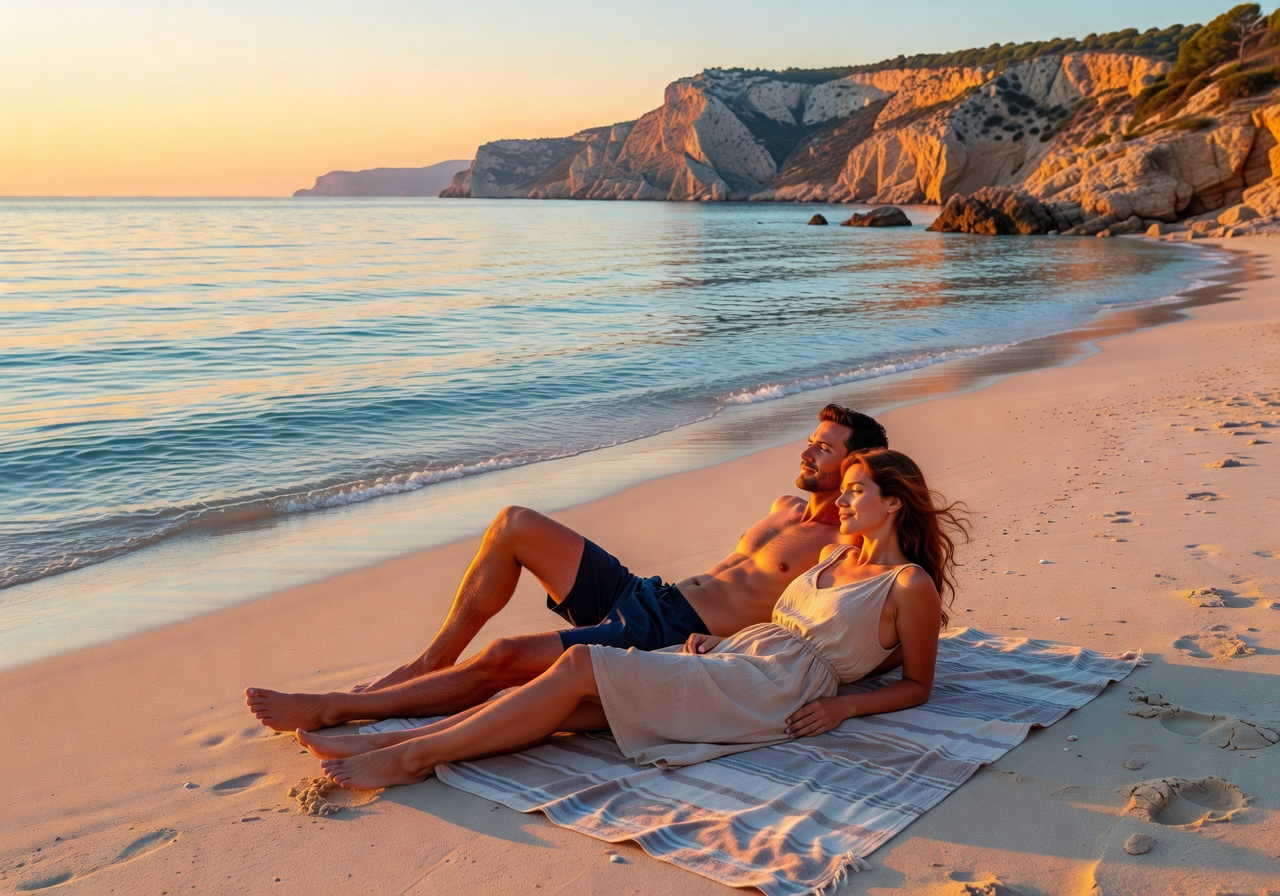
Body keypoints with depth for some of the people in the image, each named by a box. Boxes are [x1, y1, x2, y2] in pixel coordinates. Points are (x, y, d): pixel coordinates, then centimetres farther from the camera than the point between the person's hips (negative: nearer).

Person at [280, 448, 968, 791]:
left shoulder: (911, 585, 0)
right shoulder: (835, 554, 22)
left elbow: (917, 685, 3)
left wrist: (843, 705, -10)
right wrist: (716, 644, 14)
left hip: (774, 689, -7)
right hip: (738, 658, 7)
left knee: (582, 666, -21)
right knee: (570, 703, -13)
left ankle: (414, 756, -19)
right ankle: (391, 741, -15)